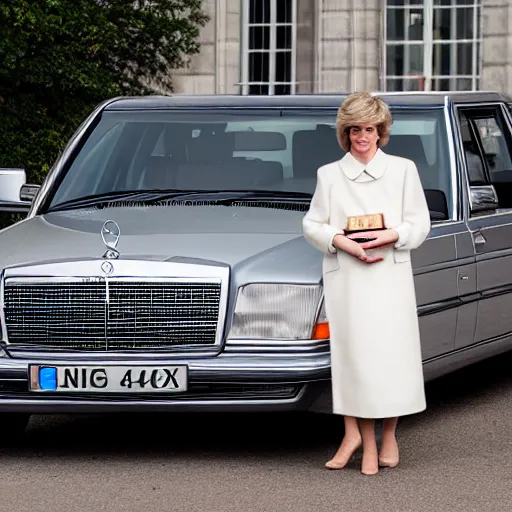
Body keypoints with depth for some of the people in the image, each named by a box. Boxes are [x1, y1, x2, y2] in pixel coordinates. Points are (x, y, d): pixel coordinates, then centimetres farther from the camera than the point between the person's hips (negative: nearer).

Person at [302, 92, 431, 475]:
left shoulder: (403, 170, 8)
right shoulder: (329, 175, 11)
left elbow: (420, 224, 7)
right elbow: (312, 226, 9)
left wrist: (392, 236, -12)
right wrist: (342, 242, -9)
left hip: (390, 275, -1)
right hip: (345, 276, 1)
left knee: (391, 353, -3)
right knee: (353, 354, -3)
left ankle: (389, 436, 10)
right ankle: (361, 438, 2)